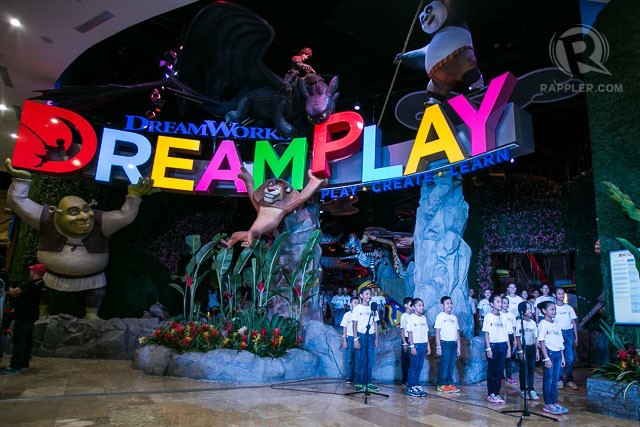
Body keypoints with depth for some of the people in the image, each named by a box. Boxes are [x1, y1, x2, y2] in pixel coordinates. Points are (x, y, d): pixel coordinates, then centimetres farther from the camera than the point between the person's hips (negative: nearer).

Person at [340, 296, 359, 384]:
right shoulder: (347, 315, 2)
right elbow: (344, 328, 3)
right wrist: (344, 340, -4)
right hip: (350, 338, -1)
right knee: (349, 359, -1)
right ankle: (349, 377, 7)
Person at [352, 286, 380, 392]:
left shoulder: (373, 308, 10)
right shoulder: (357, 308, -3)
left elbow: (375, 324, 12)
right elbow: (354, 325, -5)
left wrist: (376, 338, 7)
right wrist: (355, 339, -11)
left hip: (371, 336, 4)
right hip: (361, 336, -4)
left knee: (370, 360, 6)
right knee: (360, 360, -2)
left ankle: (368, 383, 14)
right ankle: (359, 384, 5)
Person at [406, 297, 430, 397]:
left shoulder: (424, 318, 11)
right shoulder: (411, 318, -8)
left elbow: (426, 333, 15)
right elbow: (409, 333, -10)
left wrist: (428, 345, 13)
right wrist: (412, 346, -15)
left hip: (423, 345, 6)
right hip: (415, 344, -6)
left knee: (420, 366, 9)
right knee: (413, 366, -2)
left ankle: (417, 385, 18)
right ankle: (411, 387, 4)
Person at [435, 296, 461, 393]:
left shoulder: (454, 317, 15)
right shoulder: (440, 316, -3)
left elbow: (457, 332, 17)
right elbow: (437, 332, -7)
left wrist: (458, 346, 12)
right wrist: (438, 347, -12)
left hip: (453, 343, 6)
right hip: (445, 343, -6)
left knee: (452, 365, 8)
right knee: (444, 364, -3)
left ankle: (450, 384, 17)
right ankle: (442, 385, 4)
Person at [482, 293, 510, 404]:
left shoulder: (503, 316, 8)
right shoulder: (488, 316, -6)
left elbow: (506, 333, 12)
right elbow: (486, 333, -7)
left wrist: (509, 347, 8)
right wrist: (488, 348, -12)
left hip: (503, 345, 5)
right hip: (493, 345, -5)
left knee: (500, 371, 7)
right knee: (492, 371, 3)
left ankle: (497, 394, 16)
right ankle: (490, 394, 11)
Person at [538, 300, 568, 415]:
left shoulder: (555, 324, 14)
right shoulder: (543, 324, -9)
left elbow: (560, 342, 17)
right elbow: (541, 342, -13)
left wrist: (562, 357, 13)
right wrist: (546, 358, -17)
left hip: (557, 354, 7)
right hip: (549, 353, -7)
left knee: (555, 380, 11)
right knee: (548, 380, -1)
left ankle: (555, 403, 18)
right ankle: (548, 404, 6)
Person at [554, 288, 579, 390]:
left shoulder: (569, 308, 11)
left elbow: (574, 323, 13)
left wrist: (576, 337, 7)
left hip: (569, 333, 2)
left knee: (570, 358, 0)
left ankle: (569, 380, 10)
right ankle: (560, 380, 7)